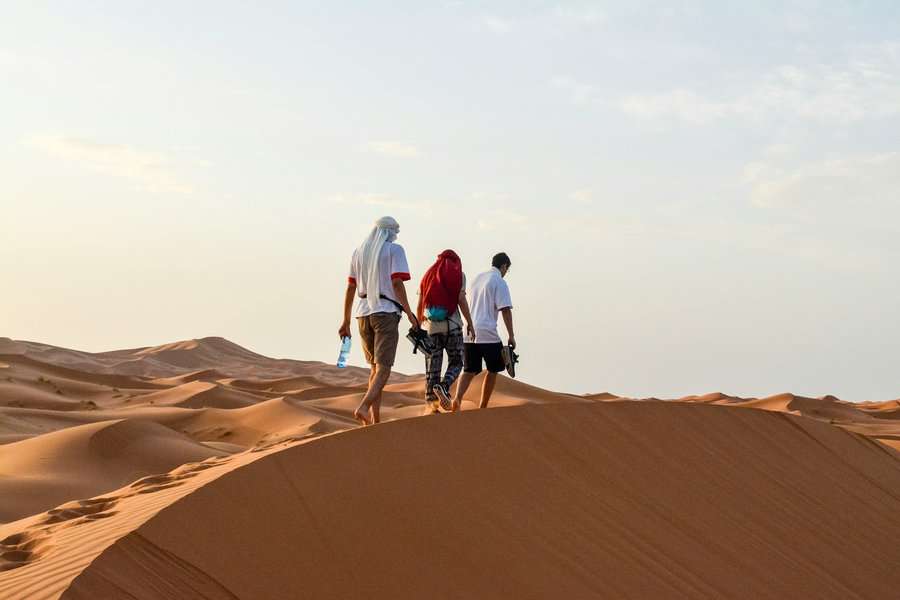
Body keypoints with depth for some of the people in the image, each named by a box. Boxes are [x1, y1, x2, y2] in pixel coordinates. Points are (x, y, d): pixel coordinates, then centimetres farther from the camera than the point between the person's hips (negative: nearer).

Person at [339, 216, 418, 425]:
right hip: (386, 313, -6)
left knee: (374, 367, 16)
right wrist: (409, 312, -7)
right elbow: (397, 283, -11)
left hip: (363, 313, 6)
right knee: (383, 368, -9)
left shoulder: (359, 252, 15)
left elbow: (350, 288, 13)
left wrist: (346, 321, 15)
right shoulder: (394, 250, 0)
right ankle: (363, 407, -31)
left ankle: (375, 420, 10)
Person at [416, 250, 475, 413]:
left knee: (432, 367, 5)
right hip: (452, 325, -3)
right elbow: (461, 300, -6)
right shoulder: (458, 274, 4)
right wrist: (470, 323, -1)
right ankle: (443, 386, -20)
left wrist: (418, 326, 19)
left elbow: (420, 305, 11)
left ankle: (431, 403, -1)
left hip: (431, 326, 3)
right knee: (456, 362, 7)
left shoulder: (428, 275, 14)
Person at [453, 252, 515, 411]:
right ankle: (483, 407, 10)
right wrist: (511, 336, -10)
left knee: (470, 370, 6)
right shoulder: (499, 282, -5)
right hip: (488, 333, -6)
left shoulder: (477, 278, 18)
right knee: (493, 370, 10)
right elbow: (505, 310, -12)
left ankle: (457, 398, -18)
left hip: (469, 333, 6)